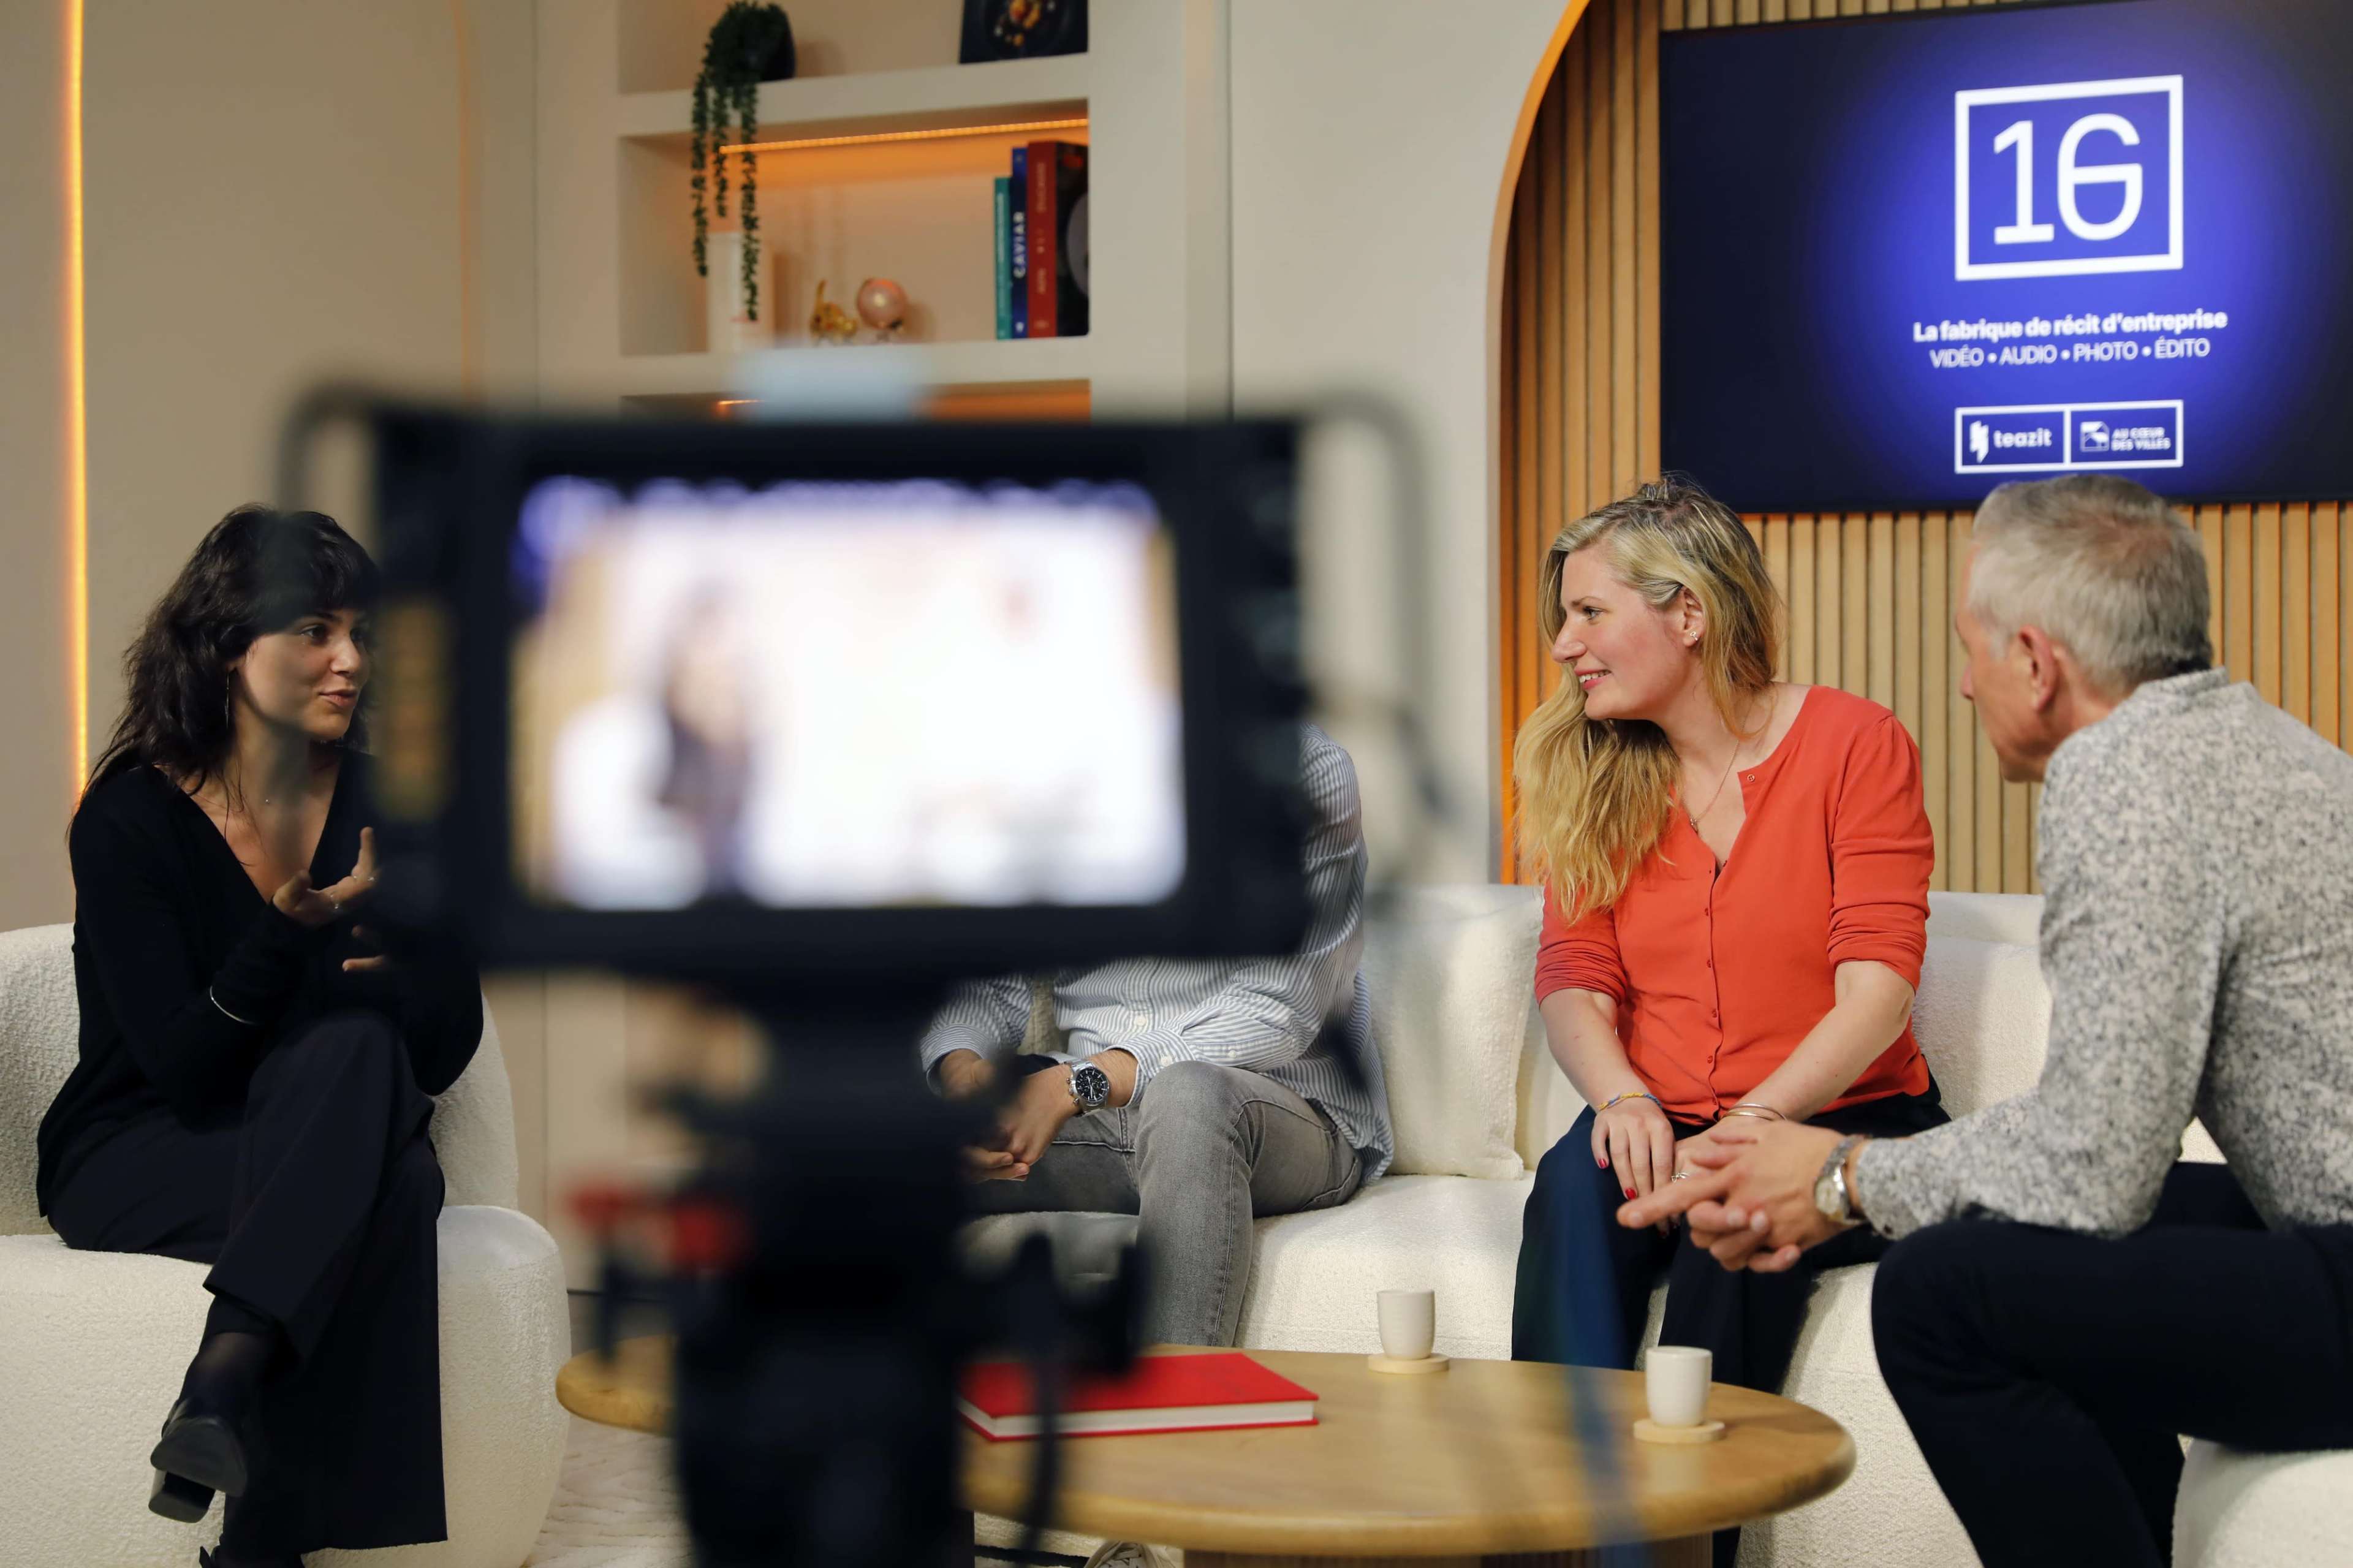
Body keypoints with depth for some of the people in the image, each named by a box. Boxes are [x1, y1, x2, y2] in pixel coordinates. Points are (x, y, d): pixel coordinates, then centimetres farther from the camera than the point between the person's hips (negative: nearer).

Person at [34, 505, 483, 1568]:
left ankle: (226, 1380, -40)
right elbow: (185, 1069, -17)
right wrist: (291, 930, -31)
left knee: (356, 1053, -33)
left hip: (332, 1142, 3)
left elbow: (443, 1053, 0)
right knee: (392, 1187, -33)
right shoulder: (131, 818, -10)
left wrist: (399, 968, -21)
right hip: (138, 1158, -3)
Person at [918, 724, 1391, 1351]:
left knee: (1188, 1094, -39)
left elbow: (1278, 1012, -17)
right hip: (1098, 1121, 5)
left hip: (1290, 1117, -4)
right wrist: (963, 1071, -21)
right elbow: (990, 983, 4)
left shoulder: (1304, 767, -8)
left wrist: (1077, 1082, -27)